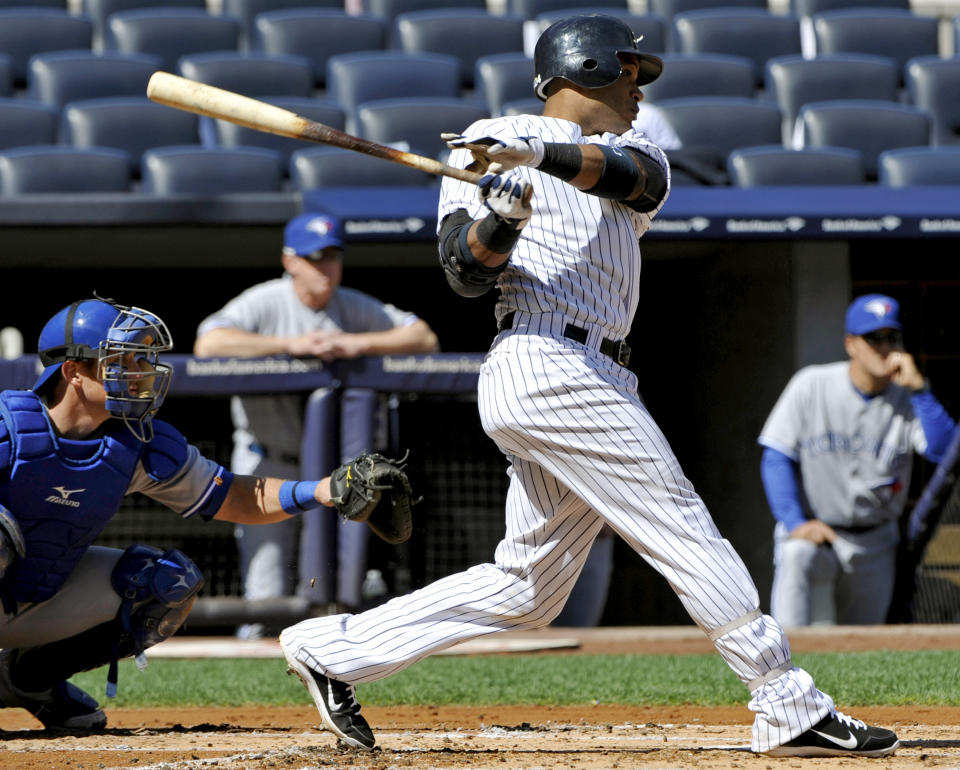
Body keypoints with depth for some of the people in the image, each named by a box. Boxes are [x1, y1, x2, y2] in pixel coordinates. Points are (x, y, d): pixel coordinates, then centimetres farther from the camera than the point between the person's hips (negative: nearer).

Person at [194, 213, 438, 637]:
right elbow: (208, 343, -26)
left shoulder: (356, 308, 2)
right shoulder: (264, 303, -10)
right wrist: (290, 344, -29)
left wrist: (360, 344, -18)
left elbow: (424, 337, -3)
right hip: (269, 462, -3)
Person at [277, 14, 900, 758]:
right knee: (690, 535, -9)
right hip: (546, 365, -7)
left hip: (597, 382, 7)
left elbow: (631, 175, -6)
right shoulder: (492, 141, 8)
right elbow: (467, 272, 0)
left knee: (526, 586, 6)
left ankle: (335, 649, 13)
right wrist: (502, 211, -20)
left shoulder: (635, 156, 22)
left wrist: (543, 155, -24)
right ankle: (792, 711, -9)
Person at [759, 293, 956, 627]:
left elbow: (944, 450, -20)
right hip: (813, 529, -3)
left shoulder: (909, 399, -4)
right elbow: (776, 458, -9)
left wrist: (918, 388, -26)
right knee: (795, 559, -36)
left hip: (874, 543, 3)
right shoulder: (811, 385, -8)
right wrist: (795, 523, -21)